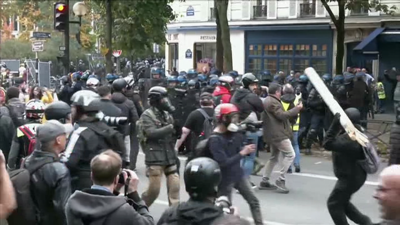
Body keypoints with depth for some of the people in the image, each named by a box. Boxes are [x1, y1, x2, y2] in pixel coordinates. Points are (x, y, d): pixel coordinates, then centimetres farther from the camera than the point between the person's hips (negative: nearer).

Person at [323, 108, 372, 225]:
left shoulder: (350, 139, -32)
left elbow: (328, 144, -36)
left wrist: (335, 124, -36)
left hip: (351, 178, -10)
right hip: (353, 175, 10)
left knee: (334, 204, 4)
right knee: (342, 202, 24)